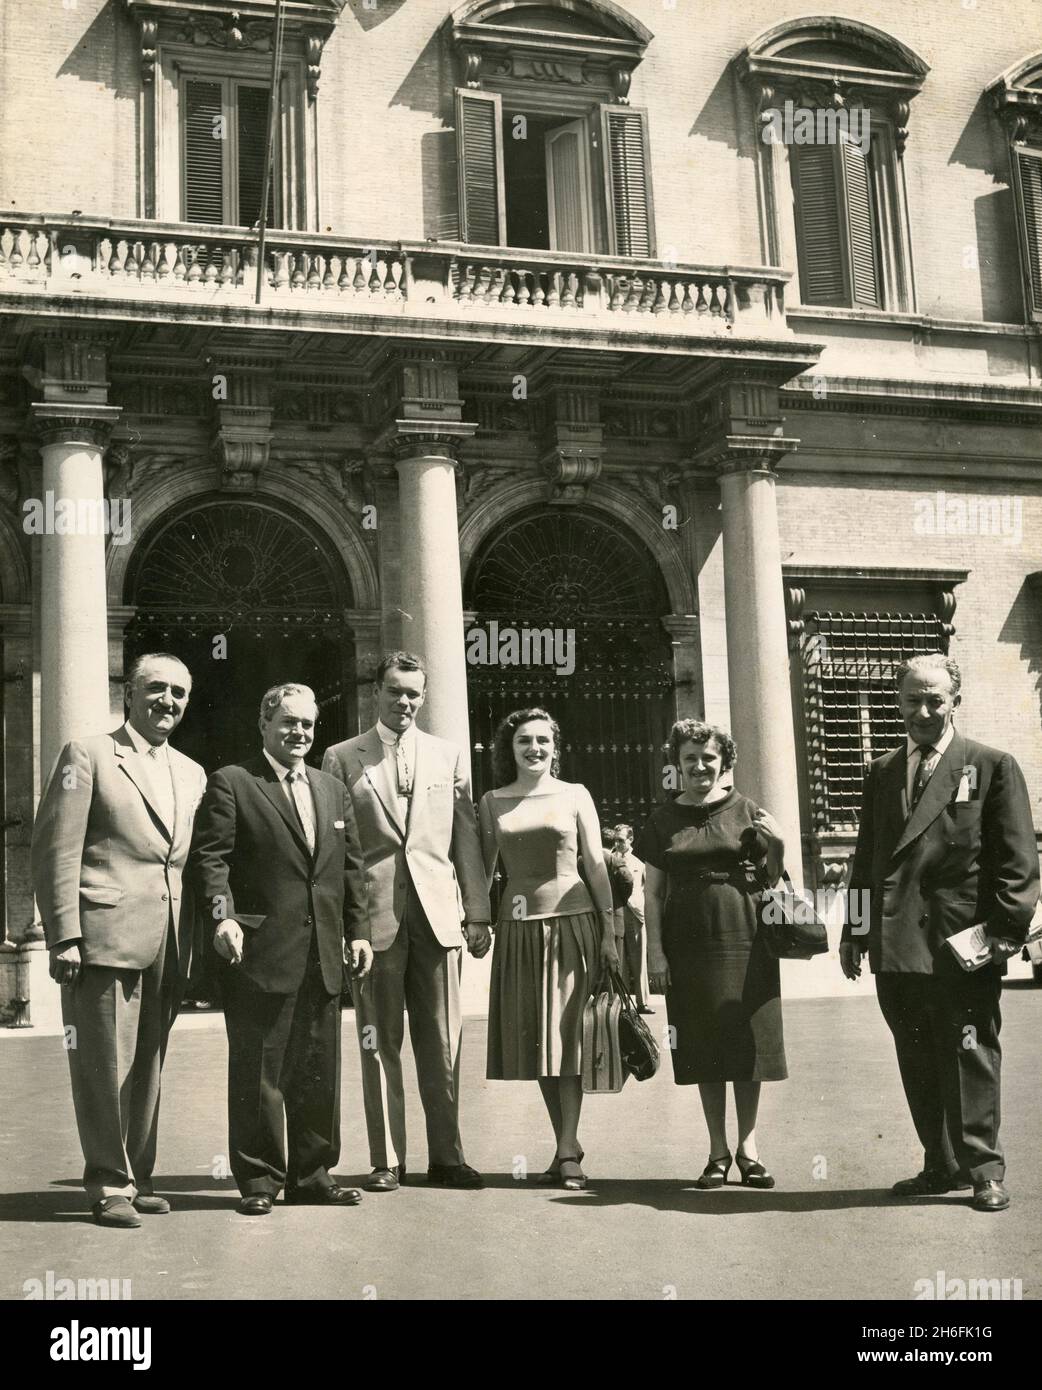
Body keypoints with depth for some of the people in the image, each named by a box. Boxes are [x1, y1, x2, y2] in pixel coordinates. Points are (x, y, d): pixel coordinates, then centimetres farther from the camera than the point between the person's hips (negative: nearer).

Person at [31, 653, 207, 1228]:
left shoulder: (192, 774, 17)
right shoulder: (87, 755, 1)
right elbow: (56, 851, -5)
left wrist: (195, 942, 10)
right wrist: (64, 936, -13)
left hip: (168, 947, 5)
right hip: (105, 938, -5)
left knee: (147, 1067, 11)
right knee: (105, 1066, -1)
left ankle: (137, 1178, 21)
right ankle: (109, 1185, 9)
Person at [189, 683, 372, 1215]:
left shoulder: (333, 791, 18)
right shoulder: (231, 783, 0)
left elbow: (350, 867, 18)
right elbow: (209, 857, -7)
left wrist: (358, 929, 10)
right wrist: (223, 915, -21)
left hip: (323, 957, 6)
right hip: (260, 952, -6)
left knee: (319, 1071, 10)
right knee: (258, 1071, 1)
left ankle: (312, 1176, 21)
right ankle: (258, 1180, 11)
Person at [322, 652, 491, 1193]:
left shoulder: (447, 757, 14)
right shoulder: (342, 758, 6)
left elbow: (466, 839, 11)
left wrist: (478, 912, 5)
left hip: (437, 913, 2)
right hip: (373, 915, -2)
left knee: (442, 1044, 5)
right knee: (379, 1042, 2)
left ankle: (446, 1156, 14)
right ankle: (386, 1161, 10)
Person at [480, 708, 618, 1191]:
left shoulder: (575, 795, 4)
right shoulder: (492, 803, 8)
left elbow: (596, 864, 2)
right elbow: (484, 868, 10)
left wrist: (609, 929, -3)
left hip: (573, 921, -2)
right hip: (519, 928, 2)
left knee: (568, 1034, -5)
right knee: (535, 1039, 5)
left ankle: (568, 1151, -4)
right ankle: (567, 1147, 14)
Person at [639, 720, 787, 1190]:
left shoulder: (746, 813, 5)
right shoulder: (663, 821, 7)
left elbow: (770, 882, 9)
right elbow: (652, 894, 6)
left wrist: (776, 848, -9)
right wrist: (655, 954, -1)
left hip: (745, 944, -1)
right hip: (689, 950, 1)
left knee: (747, 1045, 3)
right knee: (704, 1051, 6)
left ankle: (748, 1149, 14)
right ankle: (718, 1152, 16)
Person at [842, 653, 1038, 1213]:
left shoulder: (992, 767, 0)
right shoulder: (881, 773, 15)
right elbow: (866, 856, 17)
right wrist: (855, 931, 12)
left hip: (963, 945, -5)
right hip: (897, 947, 5)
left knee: (970, 1060, 0)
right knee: (918, 1066, 11)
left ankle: (983, 1171, 10)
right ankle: (941, 1166, 22)